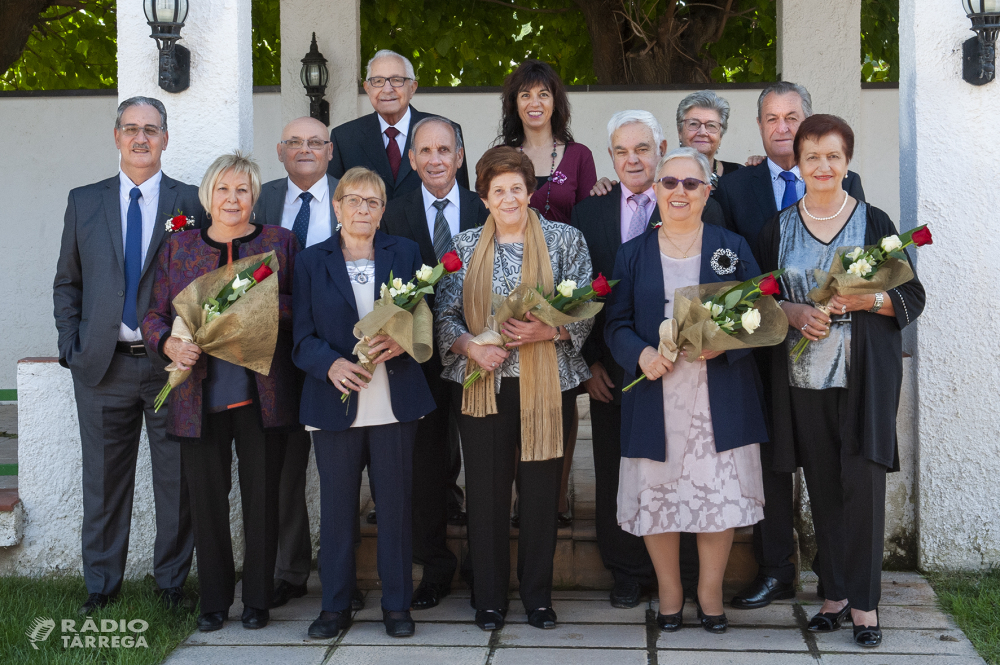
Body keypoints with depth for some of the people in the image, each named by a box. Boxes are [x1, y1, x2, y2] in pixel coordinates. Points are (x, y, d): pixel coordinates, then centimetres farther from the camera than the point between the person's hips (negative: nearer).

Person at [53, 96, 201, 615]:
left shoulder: (192, 203, 2)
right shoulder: (84, 202, 10)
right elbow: (67, 282, 12)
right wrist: (71, 347, 2)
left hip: (172, 363, -1)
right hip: (102, 364, 2)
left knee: (176, 480, 5)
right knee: (104, 480, 9)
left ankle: (171, 583, 19)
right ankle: (101, 586, 20)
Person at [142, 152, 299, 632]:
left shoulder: (279, 242, 7)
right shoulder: (178, 247, 11)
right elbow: (155, 314, 11)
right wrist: (170, 344, -9)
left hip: (261, 393, -1)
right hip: (200, 394, 1)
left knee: (262, 497, 3)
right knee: (206, 498, 4)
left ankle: (258, 599, 15)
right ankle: (214, 599, 18)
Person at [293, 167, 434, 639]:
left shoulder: (405, 254, 10)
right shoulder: (312, 262, 8)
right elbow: (303, 338, 2)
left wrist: (400, 342, -14)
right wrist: (331, 364, -18)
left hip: (395, 401, 0)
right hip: (336, 403, 0)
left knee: (395, 503, 4)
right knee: (336, 506, 5)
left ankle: (397, 604, 15)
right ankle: (335, 605, 17)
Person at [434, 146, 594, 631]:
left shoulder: (565, 240, 4)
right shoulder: (465, 246, 8)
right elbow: (444, 313, 5)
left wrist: (547, 331, -17)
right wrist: (471, 348, -13)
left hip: (546, 384, -1)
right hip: (482, 385, 1)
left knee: (541, 490, 4)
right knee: (485, 489, 4)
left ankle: (538, 595, 19)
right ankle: (489, 597, 17)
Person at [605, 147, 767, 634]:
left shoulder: (733, 248, 8)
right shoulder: (633, 255, 9)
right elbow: (616, 323, 6)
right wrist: (641, 353, -15)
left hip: (719, 398, 0)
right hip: (655, 396, 1)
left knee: (720, 495, 0)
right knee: (657, 495, 3)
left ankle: (710, 592, 18)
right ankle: (669, 593, 21)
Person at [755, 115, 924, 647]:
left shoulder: (875, 222, 2)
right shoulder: (778, 229, 8)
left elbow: (912, 297, 3)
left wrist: (865, 300, -15)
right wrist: (795, 312, -9)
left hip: (865, 378, -2)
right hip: (803, 378, 2)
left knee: (863, 484, -4)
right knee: (823, 487, 7)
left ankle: (863, 601, 6)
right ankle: (836, 592, 19)